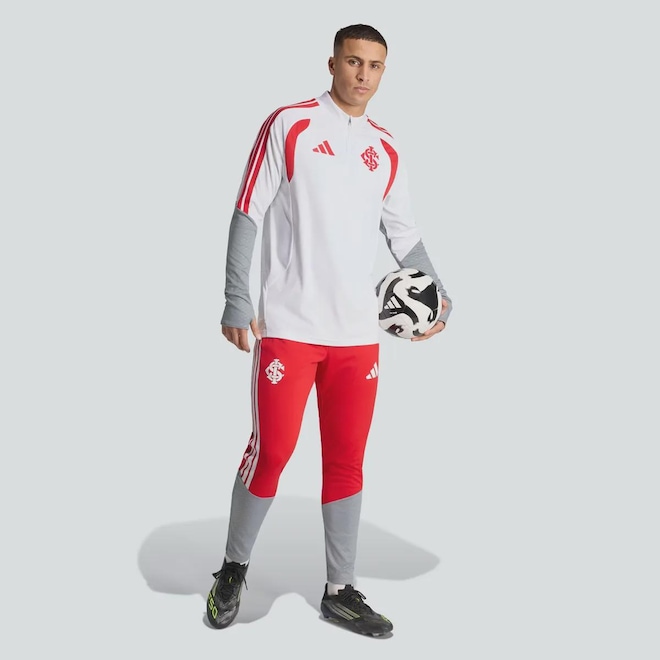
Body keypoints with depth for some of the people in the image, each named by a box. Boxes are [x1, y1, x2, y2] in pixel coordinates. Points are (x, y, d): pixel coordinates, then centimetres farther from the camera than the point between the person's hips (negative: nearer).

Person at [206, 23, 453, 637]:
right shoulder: (289, 126, -1)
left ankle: (340, 591, 22)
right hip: (289, 326, -4)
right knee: (271, 451, -2)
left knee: (347, 460, 8)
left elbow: (404, 234, 19)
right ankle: (233, 571, 22)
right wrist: (237, 301, -11)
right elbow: (247, 214, -5)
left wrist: (438, 294, 7)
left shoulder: (385, 150, 13)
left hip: (358, 331, 5)